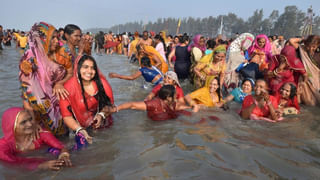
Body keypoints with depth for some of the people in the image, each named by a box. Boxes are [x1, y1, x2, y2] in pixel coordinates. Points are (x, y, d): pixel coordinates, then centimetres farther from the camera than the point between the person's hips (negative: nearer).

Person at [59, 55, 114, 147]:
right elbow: (66, 114, -16)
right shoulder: (69, 87, -20)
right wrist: (80, 129, -28)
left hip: (96, 119, 4)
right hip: (78, 123, -3)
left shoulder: (101, 82, -15)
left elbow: (109, 103, -3)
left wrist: (101, 114, -22)